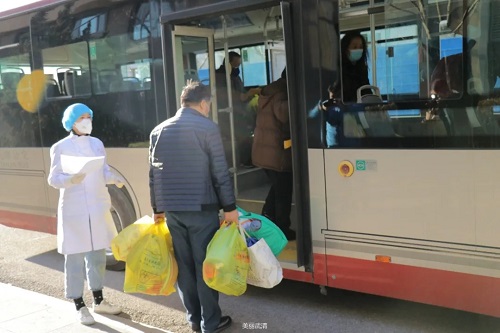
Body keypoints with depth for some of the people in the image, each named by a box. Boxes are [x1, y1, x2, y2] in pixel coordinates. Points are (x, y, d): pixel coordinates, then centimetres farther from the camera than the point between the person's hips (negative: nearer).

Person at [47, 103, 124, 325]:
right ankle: (80, 306, 14)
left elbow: (104, 171, 10)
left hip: (98, 207, 5)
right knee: (75, 258, 1)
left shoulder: (97, 144, 8)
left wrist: (115, 179, -10)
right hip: (74, 210, -5)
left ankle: (98, 301, 28)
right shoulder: (60, 147, -6)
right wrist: (70, 179, -26)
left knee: (98, 255, 14)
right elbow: (53, 179, -7)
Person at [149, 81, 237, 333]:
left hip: (171, 209, 5)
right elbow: (220, 173, -9)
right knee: (205, 264, 3)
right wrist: (229, 207, -3)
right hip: (201, 208, -5)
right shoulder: (208, 128, -7)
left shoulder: (159, 131, 8)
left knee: (184, 264, 12)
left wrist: (157, 209, 17)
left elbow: (154, 174, 10)